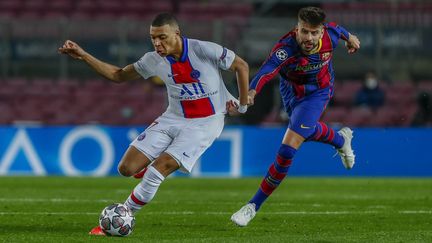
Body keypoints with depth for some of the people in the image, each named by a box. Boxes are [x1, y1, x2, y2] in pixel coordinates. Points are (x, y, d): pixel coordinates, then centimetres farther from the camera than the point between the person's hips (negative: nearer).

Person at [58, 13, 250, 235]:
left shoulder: (205, 50, -19)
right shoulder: (154, 60, -5)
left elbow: (241, 66, -4)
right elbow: (119, 75, 9)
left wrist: (242, 104, -1)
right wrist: (84, 56, -1)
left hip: (205, 123, -5)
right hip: (173, 118, 5)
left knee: (157, 171, -20)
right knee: (127, 168, -6)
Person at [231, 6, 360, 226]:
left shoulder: (329, 36, -29)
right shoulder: (286, 47, -39)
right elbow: (267, 70, -58)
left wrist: (349, 37, 20)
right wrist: (250, 93, -77)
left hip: (317, 94, -1)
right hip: (291, 90, 1)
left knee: (288, 149, -15)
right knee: (309, 131, 32)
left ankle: (254, 205, -5)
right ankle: (341, 140, 68)